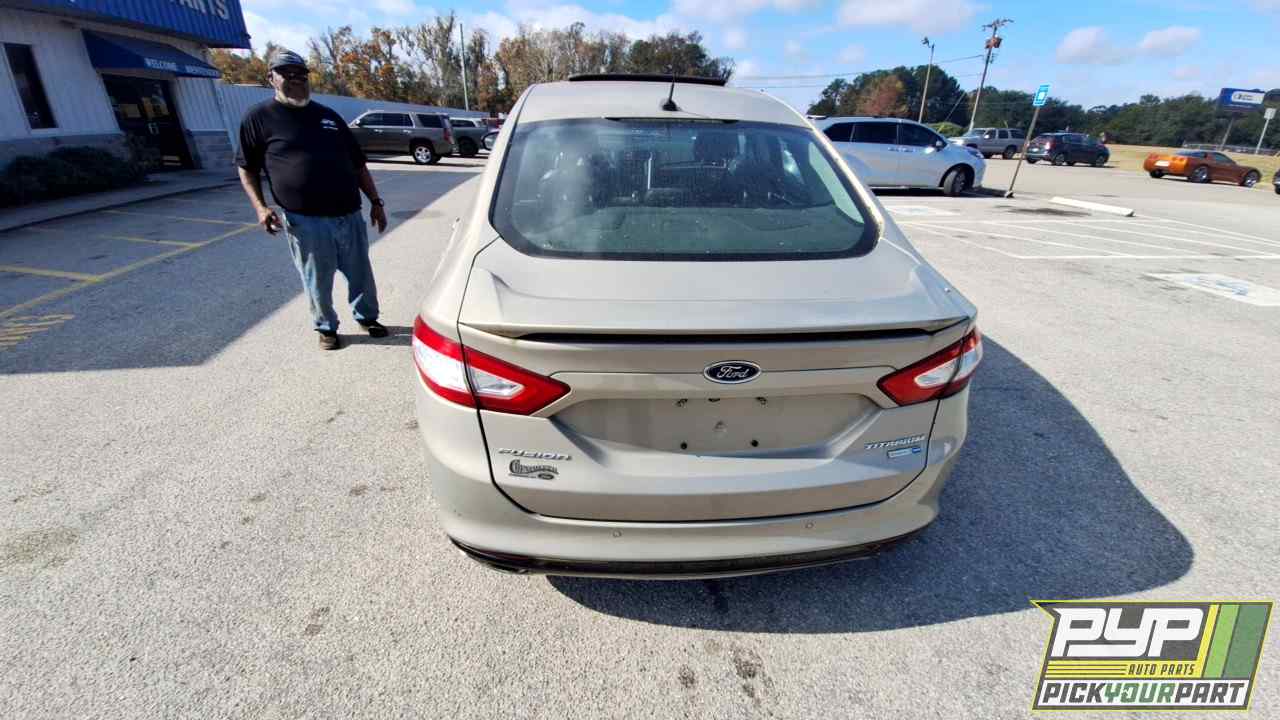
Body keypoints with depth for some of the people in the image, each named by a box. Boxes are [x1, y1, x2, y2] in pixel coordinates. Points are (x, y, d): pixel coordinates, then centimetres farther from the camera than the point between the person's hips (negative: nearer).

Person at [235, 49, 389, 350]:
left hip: (349, 216, 4)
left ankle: (367, 317, 32)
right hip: (306, 222, -3)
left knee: (361, 275, 12)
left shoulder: (329, 116, 14)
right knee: (318, 283, 6)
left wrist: (375, 201, 8)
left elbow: (358, 164, 15)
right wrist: (260, 207, -7)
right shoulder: (259, 117, 3)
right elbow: (247, 168, 6)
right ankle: (326, 328, 26)